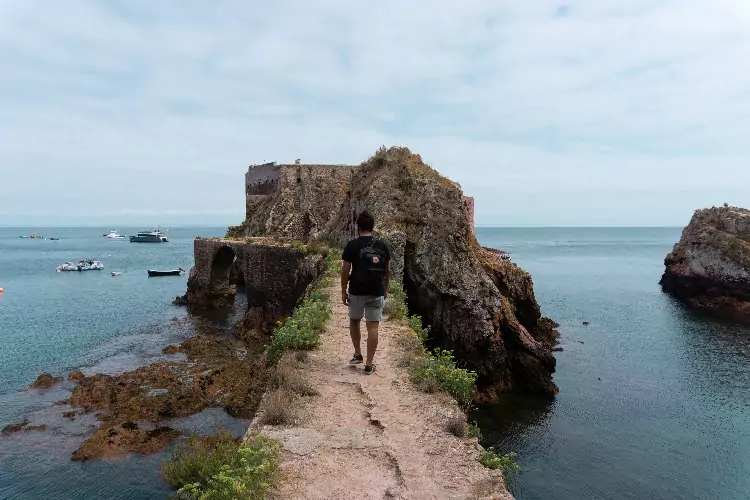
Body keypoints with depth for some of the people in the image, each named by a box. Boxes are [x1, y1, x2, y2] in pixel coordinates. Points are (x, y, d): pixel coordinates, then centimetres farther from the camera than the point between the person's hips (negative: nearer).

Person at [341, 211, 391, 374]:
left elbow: (345, 270, -8)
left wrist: (343, 291, 3)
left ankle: (357, 355, 28)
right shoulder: (382, 246, 1)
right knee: (373, 327, 3)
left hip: (356, 291, -1)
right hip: (376, 292, 1)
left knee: (354, 321, 22)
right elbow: (387, 271, 5)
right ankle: (369, 364, 5)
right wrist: (385, 289, 18)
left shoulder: (352, 245, -7)